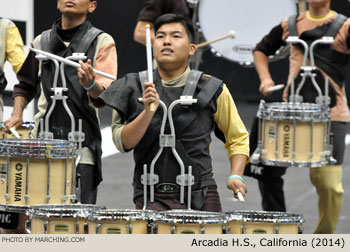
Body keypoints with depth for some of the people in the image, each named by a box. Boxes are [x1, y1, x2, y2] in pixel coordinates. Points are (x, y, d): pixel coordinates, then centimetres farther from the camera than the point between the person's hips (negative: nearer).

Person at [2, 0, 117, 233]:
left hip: (82, 145, -4)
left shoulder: (102, 42, 0)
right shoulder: (42, 41, 13)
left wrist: (91, 85, -32)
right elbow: (26, 84, 27)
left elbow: (105, 95, -11)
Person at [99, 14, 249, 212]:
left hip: (201, 196, 0)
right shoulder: (133, 88, 5)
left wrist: (236, 176, -2)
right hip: (151, 197, 0)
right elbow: (123, 143, -4)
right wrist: (148, 111, -18)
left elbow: (238, 137, 13)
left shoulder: (211, 90, 3)